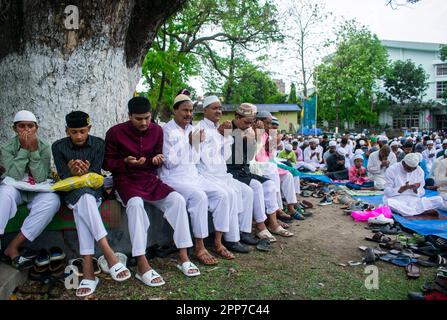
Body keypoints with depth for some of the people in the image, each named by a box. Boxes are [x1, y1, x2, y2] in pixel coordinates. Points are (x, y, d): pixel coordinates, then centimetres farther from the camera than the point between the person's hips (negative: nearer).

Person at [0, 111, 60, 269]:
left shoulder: (44, 148, -5)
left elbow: (40, 179, -15)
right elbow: (14, 176, -19)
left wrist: (34, 150, -22)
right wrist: (24, 149, -22)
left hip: (36, 192, 1)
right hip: (15, 190, 0)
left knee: (52, 201, -32)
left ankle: (13, 247, -23)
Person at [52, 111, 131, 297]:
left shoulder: (99, 144, 2)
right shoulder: (58, 147, 3)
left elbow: (96, 174, -3)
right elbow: (63, 177, -4)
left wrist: (85, 173, -27)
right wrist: (73, 173, -27)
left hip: (93, 189, 0)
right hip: (70, 192, 0)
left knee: (82, 204, -35)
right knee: (83, 197, -37)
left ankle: (88, 270, -41)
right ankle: (108, 254, -44)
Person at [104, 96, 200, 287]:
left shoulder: (156, 130, 6)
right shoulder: (115, 132, -5)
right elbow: (106, 163, 0)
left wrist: (157, 159, -6)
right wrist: (126, 162, -18)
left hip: (150, 179, 4)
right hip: (125, 180, -4)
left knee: (178, 199, -22)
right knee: (136, 204, -37)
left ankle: (183, 257, -15)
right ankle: (142, 266, -34)